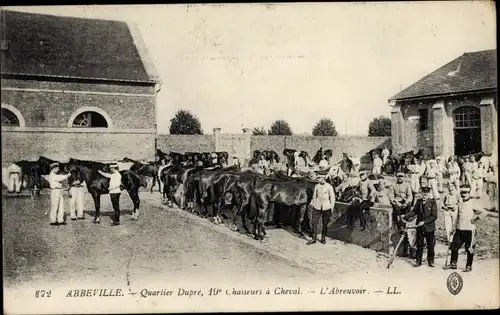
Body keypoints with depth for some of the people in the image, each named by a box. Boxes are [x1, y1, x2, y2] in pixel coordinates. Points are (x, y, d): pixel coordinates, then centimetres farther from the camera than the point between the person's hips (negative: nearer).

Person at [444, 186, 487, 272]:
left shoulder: (473, 203, -8)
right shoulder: (460, 203, 12)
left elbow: (483, 213, -13)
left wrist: (475, 219, -18)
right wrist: (456, 227, 19)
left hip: (469, 230, -6)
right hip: (459, 229, 6)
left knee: (469, 249, 4)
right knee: (454, 247, 6)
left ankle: (469, 266, 14)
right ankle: (453, 264, 17)